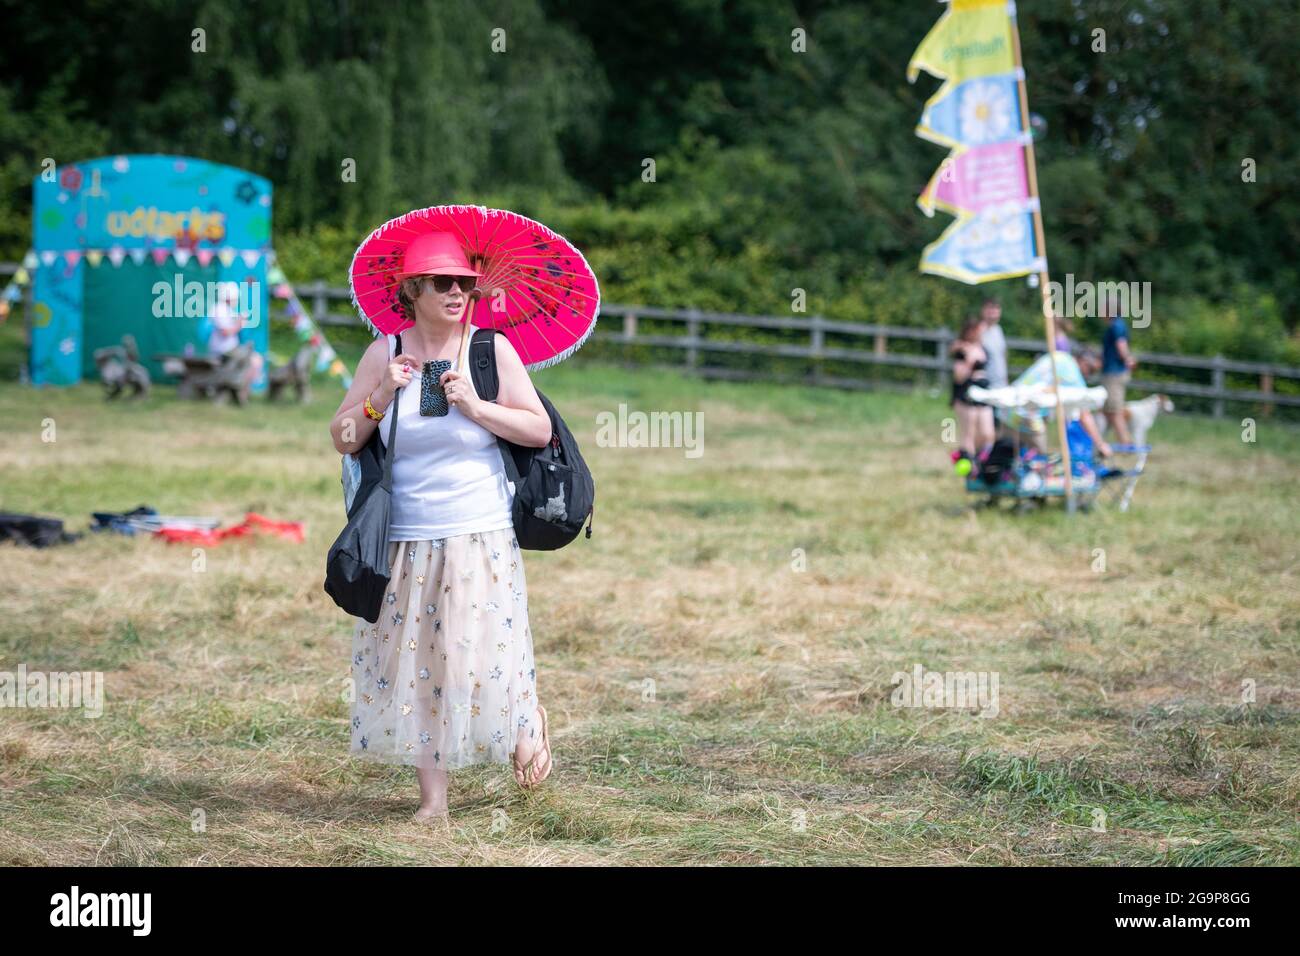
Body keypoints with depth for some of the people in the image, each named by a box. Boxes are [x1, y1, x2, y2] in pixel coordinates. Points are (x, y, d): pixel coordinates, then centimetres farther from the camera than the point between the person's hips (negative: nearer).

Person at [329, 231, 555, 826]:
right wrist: (382, 397, -9)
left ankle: (528, 722, 30)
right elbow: (343, 439, 6)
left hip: (481, 540, -2)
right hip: (405, 541, 2)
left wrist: (475, 407, -13)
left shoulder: (491, 349, -1)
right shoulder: (384, 354, 5)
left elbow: (540, 430, -3)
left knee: (483, 657, -3)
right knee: (413, 662, 0)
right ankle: (432, 799, 7)